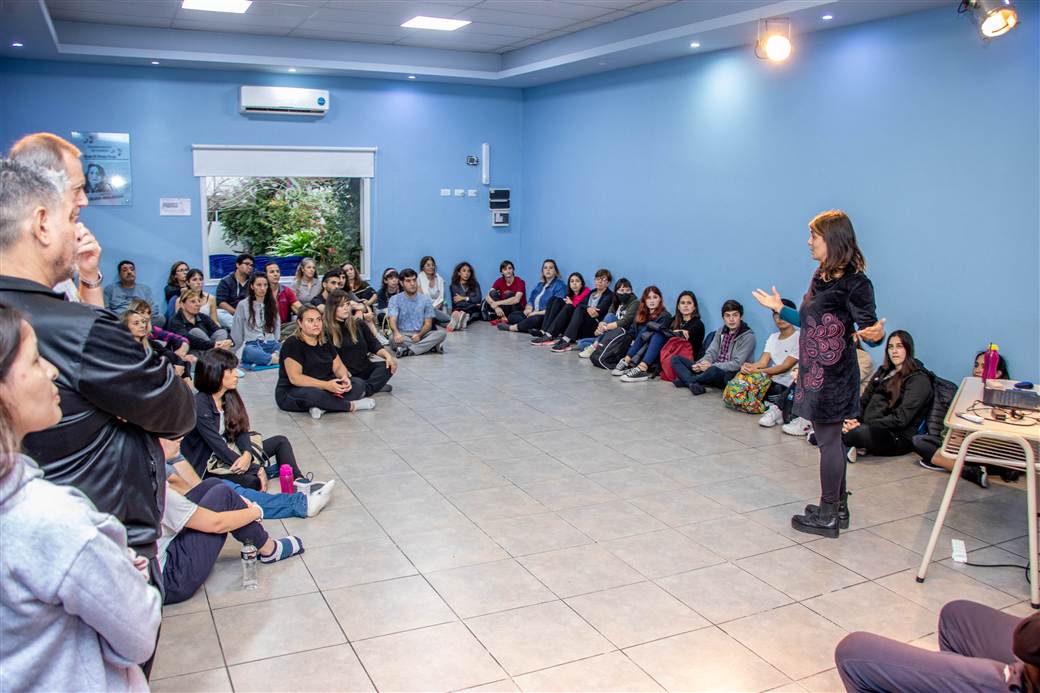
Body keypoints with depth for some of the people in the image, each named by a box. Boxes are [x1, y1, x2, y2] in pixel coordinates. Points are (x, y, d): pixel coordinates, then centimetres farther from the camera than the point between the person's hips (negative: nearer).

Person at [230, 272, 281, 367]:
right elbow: (237, 334, 10)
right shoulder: (243, 305, 9)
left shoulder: (272, 304, 20)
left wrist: (277, 351, 6)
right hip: (251, 345, -3)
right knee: (249, 351, -44)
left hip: (271, 344, 3)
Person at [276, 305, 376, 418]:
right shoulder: (292, 344, -14)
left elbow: (338, 366, 10)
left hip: (323, 389, 7)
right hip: (292, 393, -7)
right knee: (312, 394, -41)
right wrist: (326, 385, -32)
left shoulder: (325, 343, 11)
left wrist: (344, 378, -16)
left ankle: (322, 407, -29)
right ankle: (351, 405, -19)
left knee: (359, 384, -10)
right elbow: (295, 378, -23)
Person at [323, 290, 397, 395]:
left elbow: (374, 345, 12)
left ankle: (366, 389, -24)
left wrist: (388, 355, -7)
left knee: (388, 366, -18)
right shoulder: (325, 329, -5)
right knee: (359, 384, -37)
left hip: (364, 369, 6)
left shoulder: (358, 323, 11)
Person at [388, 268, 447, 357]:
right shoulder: (395, 299, 0)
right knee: (394, 339, -38)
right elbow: (392, 320, -15)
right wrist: (396, 333, -39)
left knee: (441, 334, -24)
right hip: (402, 335, -3)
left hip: (420, 334, 3)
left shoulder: (425, 300, 7)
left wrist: (419, 335, -18)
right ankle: (433, 346, -29)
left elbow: (428, 324, 4)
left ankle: (408, 351, -35)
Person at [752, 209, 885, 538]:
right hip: (815, 371, 9)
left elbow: (868, 328, -16)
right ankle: (837, 508, 28)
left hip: (833, 375, -9)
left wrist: (876, 334, -38)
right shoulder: (821, 277, 10)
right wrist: (780, 308, 23)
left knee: (829, 441, 0)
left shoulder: (854, 283, -16)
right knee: (830, 440, 16)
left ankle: (828, 517, 11)